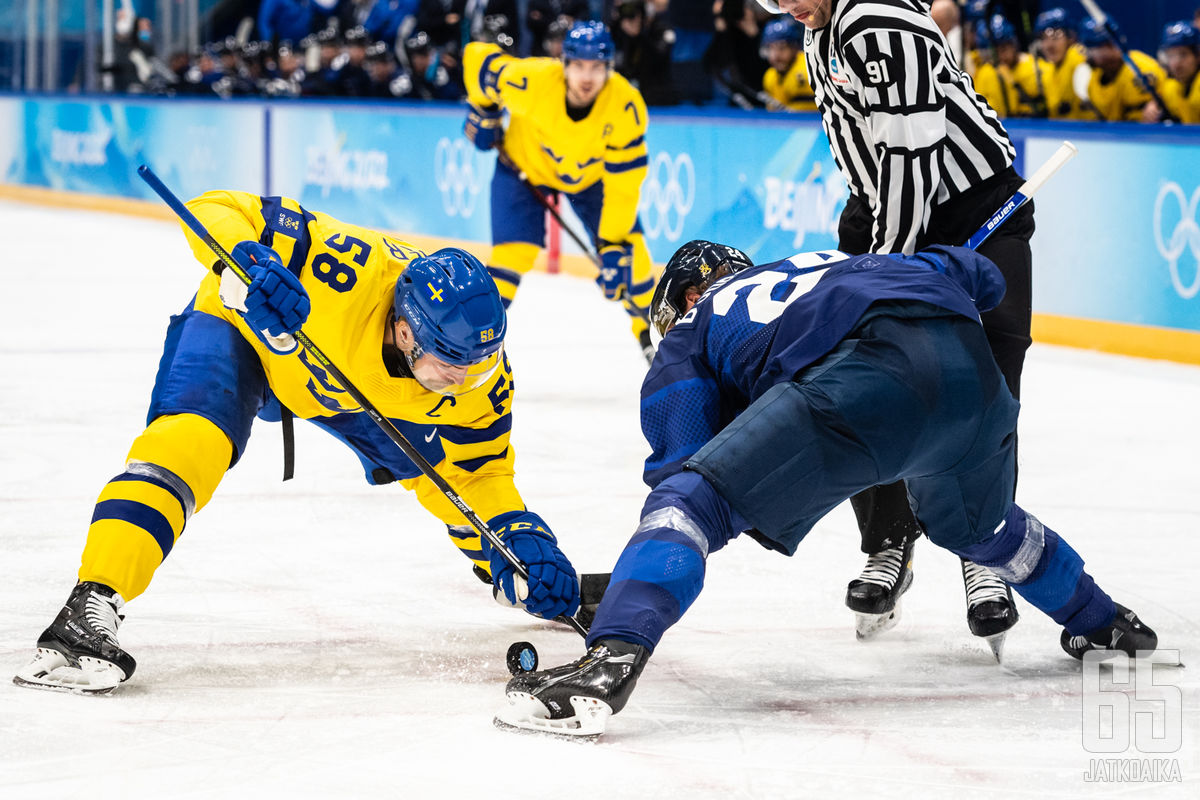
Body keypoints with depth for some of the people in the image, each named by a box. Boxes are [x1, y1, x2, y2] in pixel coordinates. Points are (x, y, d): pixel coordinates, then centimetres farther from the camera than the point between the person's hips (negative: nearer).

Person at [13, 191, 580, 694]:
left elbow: (475, 476, -12)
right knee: (190, 441, -33)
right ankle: (90, 607, -40)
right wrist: (246, 266, -57)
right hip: (240, 327, -5)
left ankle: (542, 596, 37)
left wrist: (518, 540, -30)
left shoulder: (479, 375, -26)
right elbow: (215, 212, -37)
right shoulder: (351, 272, -42)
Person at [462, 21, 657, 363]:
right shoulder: (532, 81, -37)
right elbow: (478, 58, -18)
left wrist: (613, 244, -29)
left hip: (591, 174, 2)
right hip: (524, 165, -1)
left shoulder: (626, 107, -32)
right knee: (513, 252, -17)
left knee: (628, 247, -7)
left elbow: (623, 181, -28)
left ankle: (651, 332, 13)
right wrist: (482, 111, -5)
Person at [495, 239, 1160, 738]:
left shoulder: (691, 330, 27)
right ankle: (1104, 625, 54)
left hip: (862, 376, -6)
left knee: (691, 498, -5)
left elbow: (680, 464, 14)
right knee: (978, 526, 37)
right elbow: (977, 276, 38)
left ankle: (610, 662, -28)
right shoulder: (827, 262, 42)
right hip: (973, 372, 6)